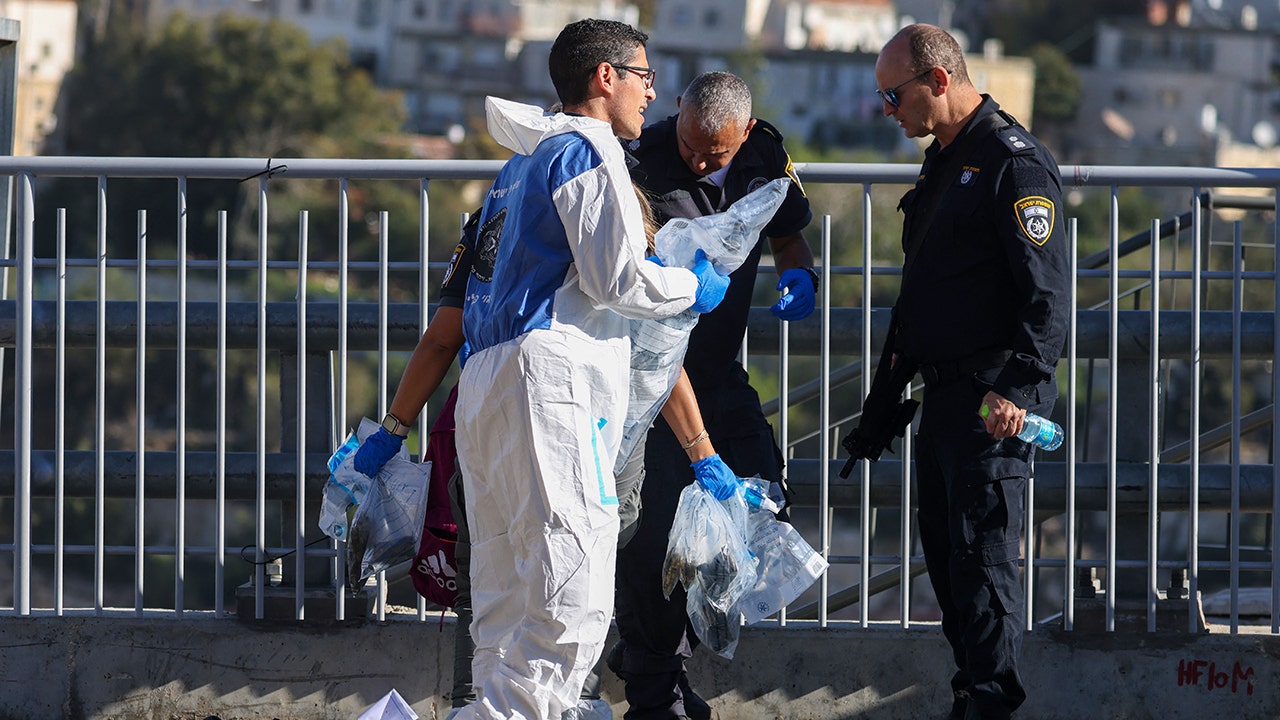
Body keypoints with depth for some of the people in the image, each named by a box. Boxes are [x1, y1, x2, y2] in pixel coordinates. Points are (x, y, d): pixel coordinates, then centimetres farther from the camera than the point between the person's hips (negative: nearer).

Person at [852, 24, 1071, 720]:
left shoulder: (1014, 163, -12)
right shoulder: (942, 162, 18)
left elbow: (1048, 292, -18)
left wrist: (1018, 388, -26)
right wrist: (884, 397, 25)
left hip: (993, 402, -10)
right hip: (943, 394, 10)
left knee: (981, 553, -10)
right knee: (944, 552, 10)